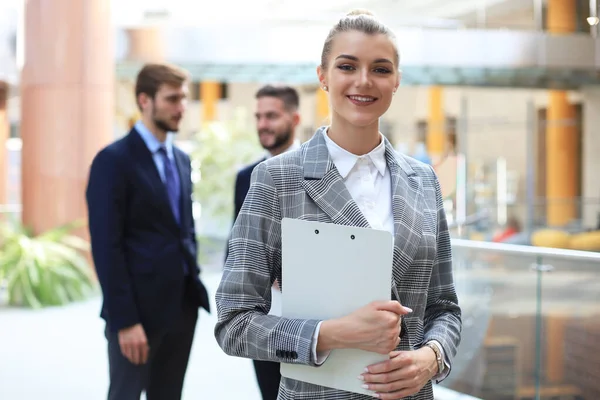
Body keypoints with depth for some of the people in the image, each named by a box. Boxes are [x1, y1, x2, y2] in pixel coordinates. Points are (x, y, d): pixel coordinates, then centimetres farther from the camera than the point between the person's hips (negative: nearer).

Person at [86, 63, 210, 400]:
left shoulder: (181, 159, 13)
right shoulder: (114, 160, -11)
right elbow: (106, 246, -15)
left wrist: (195, 282, 11)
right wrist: (124, 320, -19)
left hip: (183, 306, 7)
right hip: (139, 309, -7)